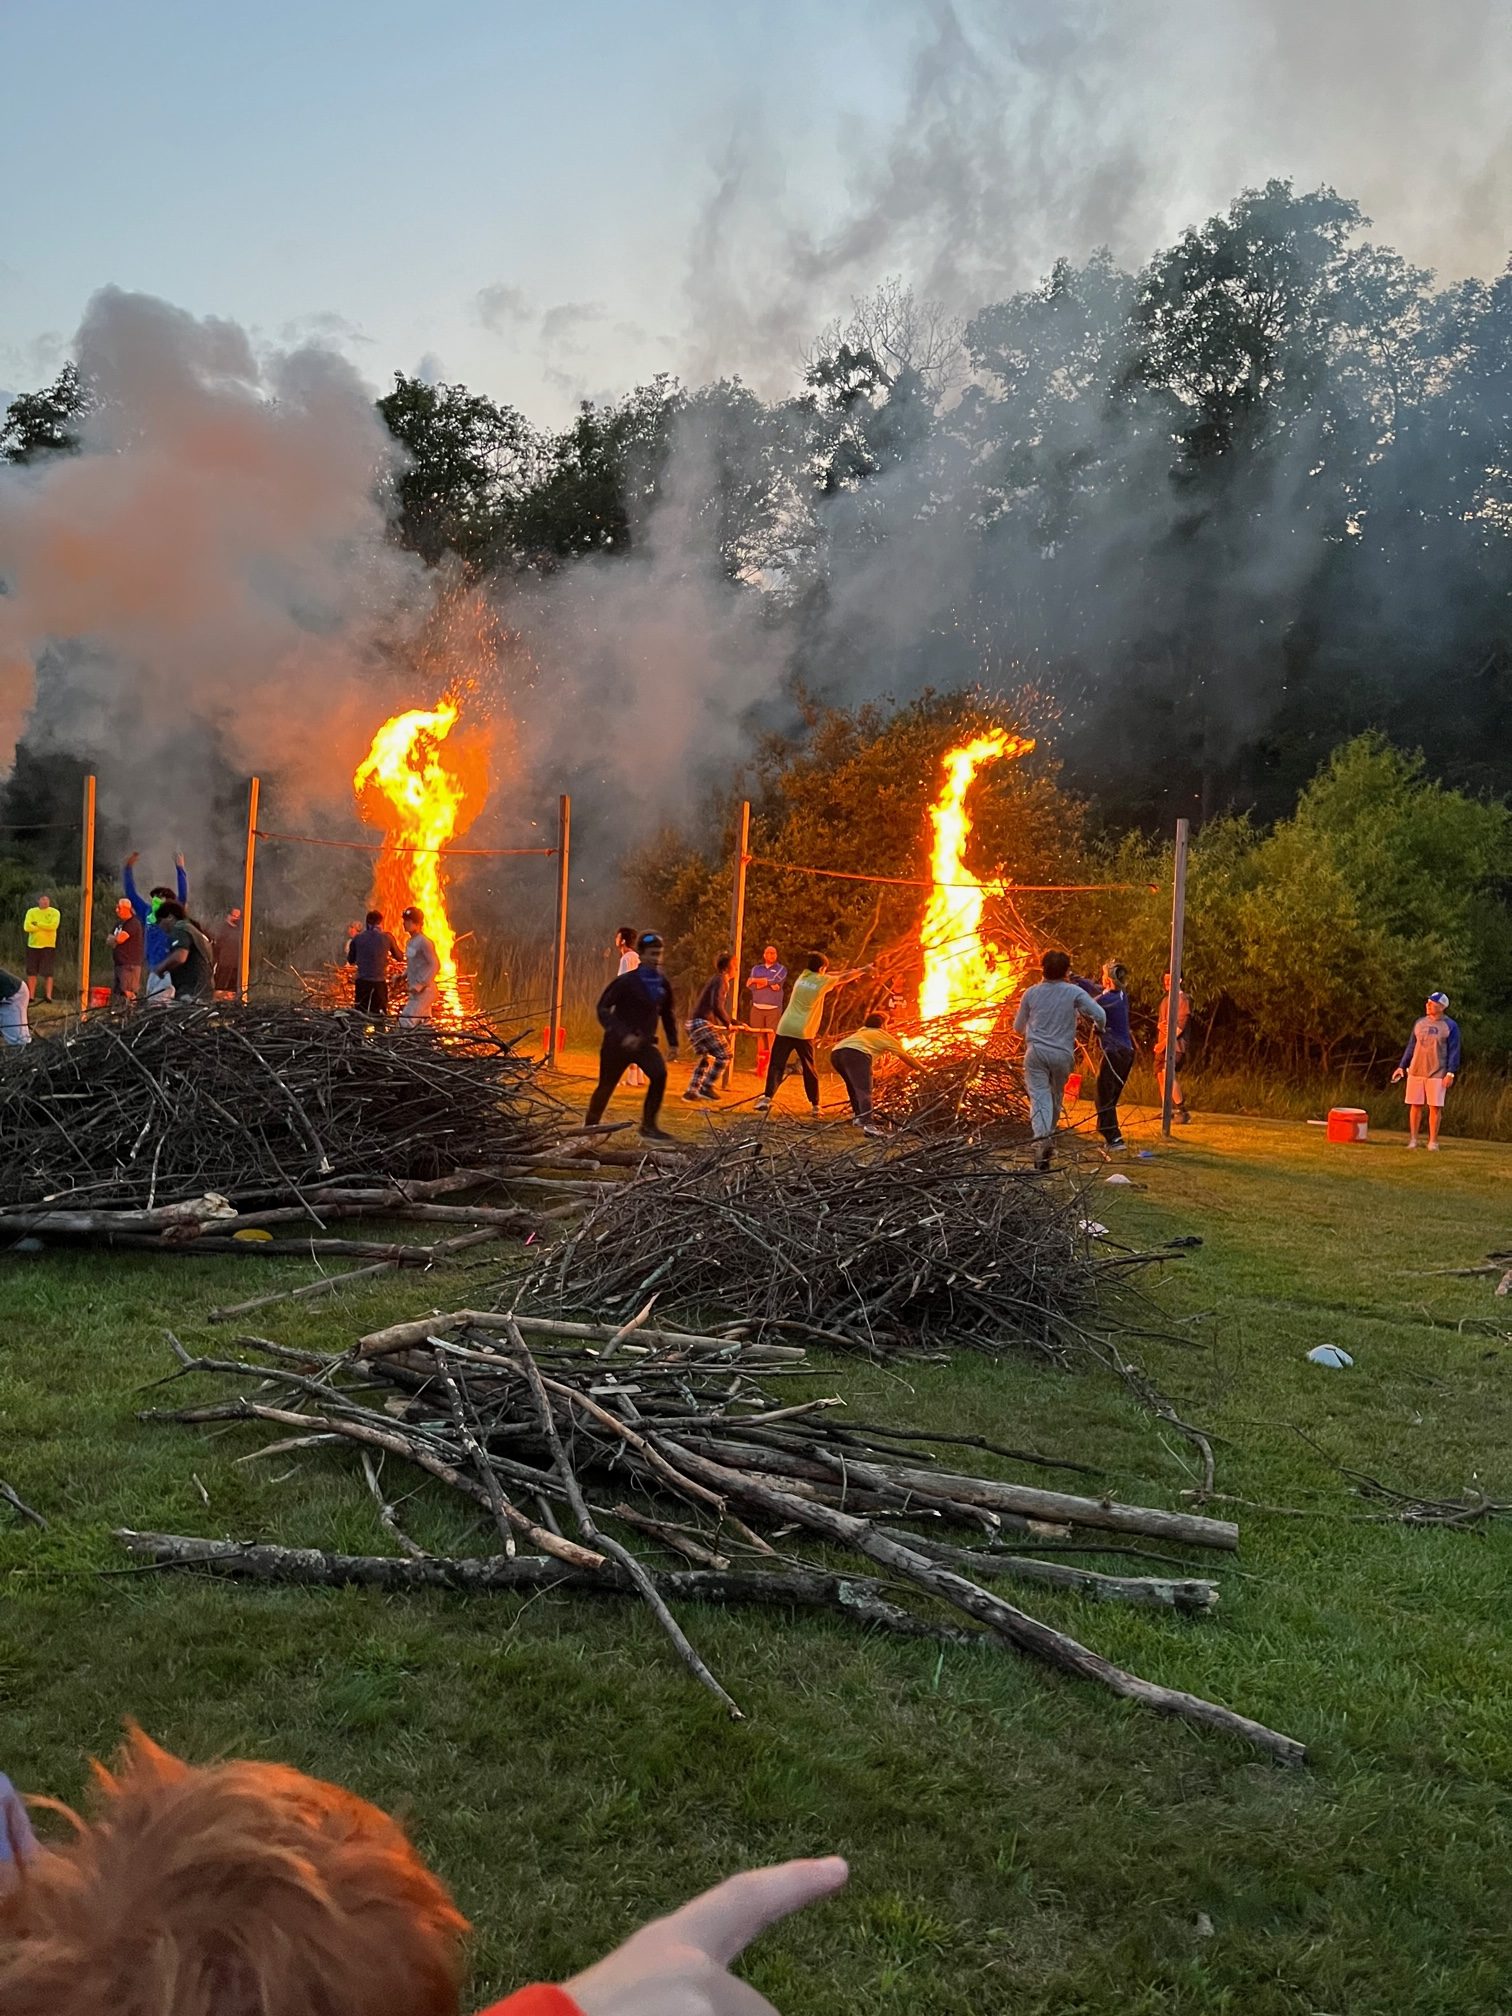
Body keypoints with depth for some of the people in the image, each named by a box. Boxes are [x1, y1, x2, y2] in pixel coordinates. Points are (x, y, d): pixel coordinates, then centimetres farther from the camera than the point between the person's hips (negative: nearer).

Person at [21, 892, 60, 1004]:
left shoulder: (55, 912, 0)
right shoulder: (31, 912, 5)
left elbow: (53, 926, -17)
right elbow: (27, 927, -8)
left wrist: (37, 924, -11)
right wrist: (45, 927, -12)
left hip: (48, 946, -3)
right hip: (33, 945, 3)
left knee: (47, 973, -5)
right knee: (32, 972, 2)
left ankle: (48, 995, -6)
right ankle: (31, 995, 6)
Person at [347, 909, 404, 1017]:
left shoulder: (357, 938, 0)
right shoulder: (386, 937, -3)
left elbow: (350, 960, 13)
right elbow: (400, 957, 9)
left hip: (362, 982, 1)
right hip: (379, 982, -1)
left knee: (360, 1014, 9)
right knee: (380, 1015, 5)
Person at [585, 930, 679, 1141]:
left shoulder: (663, 983, 1)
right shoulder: (626, 981, -15)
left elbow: (668, 1013, 16)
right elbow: (603, 1009, -15)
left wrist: (672, 1042, 13)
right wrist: (622, 1034, -25)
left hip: (645, 1042, 4)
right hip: (618, 1042, -4)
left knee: (659, 1074, -22)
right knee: (606, 1085, 8)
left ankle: (648, 1126, -13)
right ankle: (590, 1126, 30)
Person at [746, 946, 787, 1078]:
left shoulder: (781, 969, 9)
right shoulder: (756, 969, 16)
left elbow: (775, 981, -10)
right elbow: (751, 987, 0)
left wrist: (756, 980, -1)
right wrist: (768, 984, -13)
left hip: (774, 1009, -3)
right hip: (757, 1008, 3)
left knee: (772, 1037, -11)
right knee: (760, 1037, 1)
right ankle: (760, 1068, 4)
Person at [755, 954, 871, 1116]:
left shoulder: (802, 976, 13)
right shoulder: (822, 981, 2)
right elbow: (843, 978, 17)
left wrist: (850, 972, 36)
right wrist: (863, 970, 34)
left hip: (784, 1029, 3)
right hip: (803, 1032, -3)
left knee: (776, 1066, 0)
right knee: (809, 1070, 11)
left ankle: (767, 1097, -16)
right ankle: (815, 1105, 16)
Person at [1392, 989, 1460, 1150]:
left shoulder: (1450, 1026, -2)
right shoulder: (1419, 1022, 11)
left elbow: (1454, 1051, -4)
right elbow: (1411, 1046, 16)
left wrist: (1451, 1073, -12)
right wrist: (1401, 1067, 12)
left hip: (1437, 1073, -4)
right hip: (1415, 1071, 4)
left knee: (1435, 1107, -2)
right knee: (1415, 1105, 4)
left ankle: (1433, 1141, 5)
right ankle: (1412, 1140, 10)